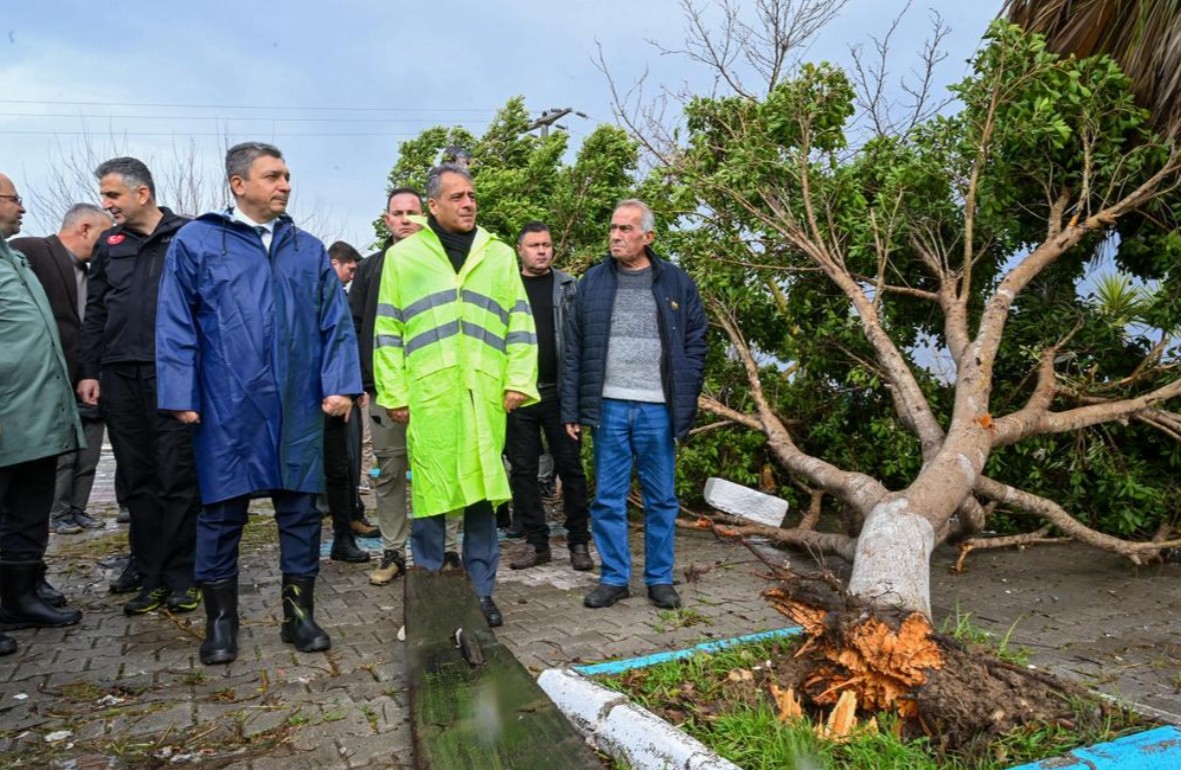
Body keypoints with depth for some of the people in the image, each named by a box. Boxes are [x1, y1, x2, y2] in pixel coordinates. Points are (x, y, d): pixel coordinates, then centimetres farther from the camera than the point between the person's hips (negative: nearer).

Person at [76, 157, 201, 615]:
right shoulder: (109, 245, 15)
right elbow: (95, 313, 16)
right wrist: (89, 371, 9)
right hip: (119, 376, 5)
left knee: (177, 478, -1)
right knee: (137, 479, 10)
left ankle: (178, 576, 7)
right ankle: (147, 568, 20)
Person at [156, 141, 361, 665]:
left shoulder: (308, 250, 11)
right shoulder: (196, 242, 3)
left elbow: (336, 324, 8)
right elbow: (175, 326, 0)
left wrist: (339, 385, -3)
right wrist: (181, 397, -7)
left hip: (298, 407, 3)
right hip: (227, 407, -2)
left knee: (300, 509, 7)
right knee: (221, 513, 6)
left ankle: (299, 614, 21)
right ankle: (220, 622, 21)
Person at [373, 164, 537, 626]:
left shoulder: (499, 255, 13)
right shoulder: (403, 255, 8)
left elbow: (520, 325, 11)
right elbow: (387, 332, 6)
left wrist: (519, 381, 1)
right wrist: (394, 393, -1)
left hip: (484, 396, 2)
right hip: (428, 396, -1)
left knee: (483, 495, 7)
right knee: (429, 497, 3)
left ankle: (481, 592, 19)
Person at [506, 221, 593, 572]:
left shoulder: (569, 286, 6)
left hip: (560, 391, -1)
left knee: (570, 466, 3)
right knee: (523, 469, 6)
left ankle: (579, 542, 13)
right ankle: (537, 543, 17)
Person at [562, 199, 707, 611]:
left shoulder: (678, 283, 4)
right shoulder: (593, 281, 7)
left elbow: (695, 346, 4)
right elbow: (575, 348, 6)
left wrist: (685, 406, -3)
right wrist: (572, 410, 0)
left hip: (658, 408, -1)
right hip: (608, 406, 1)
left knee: (661, 499, 8)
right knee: (607, 498, 6)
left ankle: (660, 579, 21)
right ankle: (614, 577, 19)